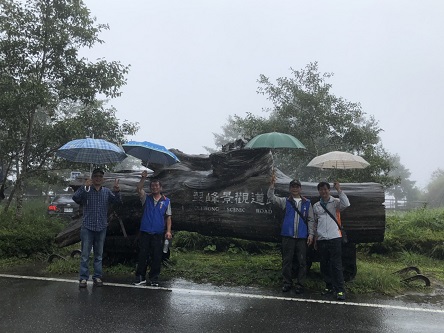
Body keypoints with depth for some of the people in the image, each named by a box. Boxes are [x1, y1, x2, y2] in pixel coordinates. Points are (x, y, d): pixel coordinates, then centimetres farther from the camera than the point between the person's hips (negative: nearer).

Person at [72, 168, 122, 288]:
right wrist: (84, 187, -34)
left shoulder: (107, 191, 6)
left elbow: (118, 201, -5)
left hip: (101, 228, 3)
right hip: (88, 227, -3)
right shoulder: (86, 190, -2)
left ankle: (97, 277, 19)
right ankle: (83, 278, 7)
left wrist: (117, 191, -25)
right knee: (85, 255, 1)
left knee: (99, 255, 10)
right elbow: (75, 198, -19)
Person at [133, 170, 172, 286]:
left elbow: (168, 217, 6)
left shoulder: (166, 201, 7)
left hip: (158, 234, 0)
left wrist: (168, 231, -3)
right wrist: (143, 178, -19)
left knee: (156, 257, 4)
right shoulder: (146, 198, 9)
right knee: (142, 255, 4)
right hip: (145, 232, 0)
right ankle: (140, 277, 13)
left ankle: (154, 278, 15)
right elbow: (139, 189, -10)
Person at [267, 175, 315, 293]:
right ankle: (287, 283, 15)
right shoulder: (285, 201, 9)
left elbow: (310, 220, 9)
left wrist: (311, 234, 0)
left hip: (302, 237, 0)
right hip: (288, 236, 0)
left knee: (302, 261, 3)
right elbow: (271, 197, -3)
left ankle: (300, 284, 13)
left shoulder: (307, 203, 10)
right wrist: (272, 184, -15)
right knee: (287, 260, 4)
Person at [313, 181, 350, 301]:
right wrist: (315, 239, 16)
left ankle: (340, 290, -3)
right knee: (324, 265, 10)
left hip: (334, 238, -4)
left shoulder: (336, 202, 2)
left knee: (336, 265, -6)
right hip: (321, 240, 4)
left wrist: (339, 190, -19)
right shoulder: (316, 206, 13)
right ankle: (329, 286, 23)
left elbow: (346, 204, -20)